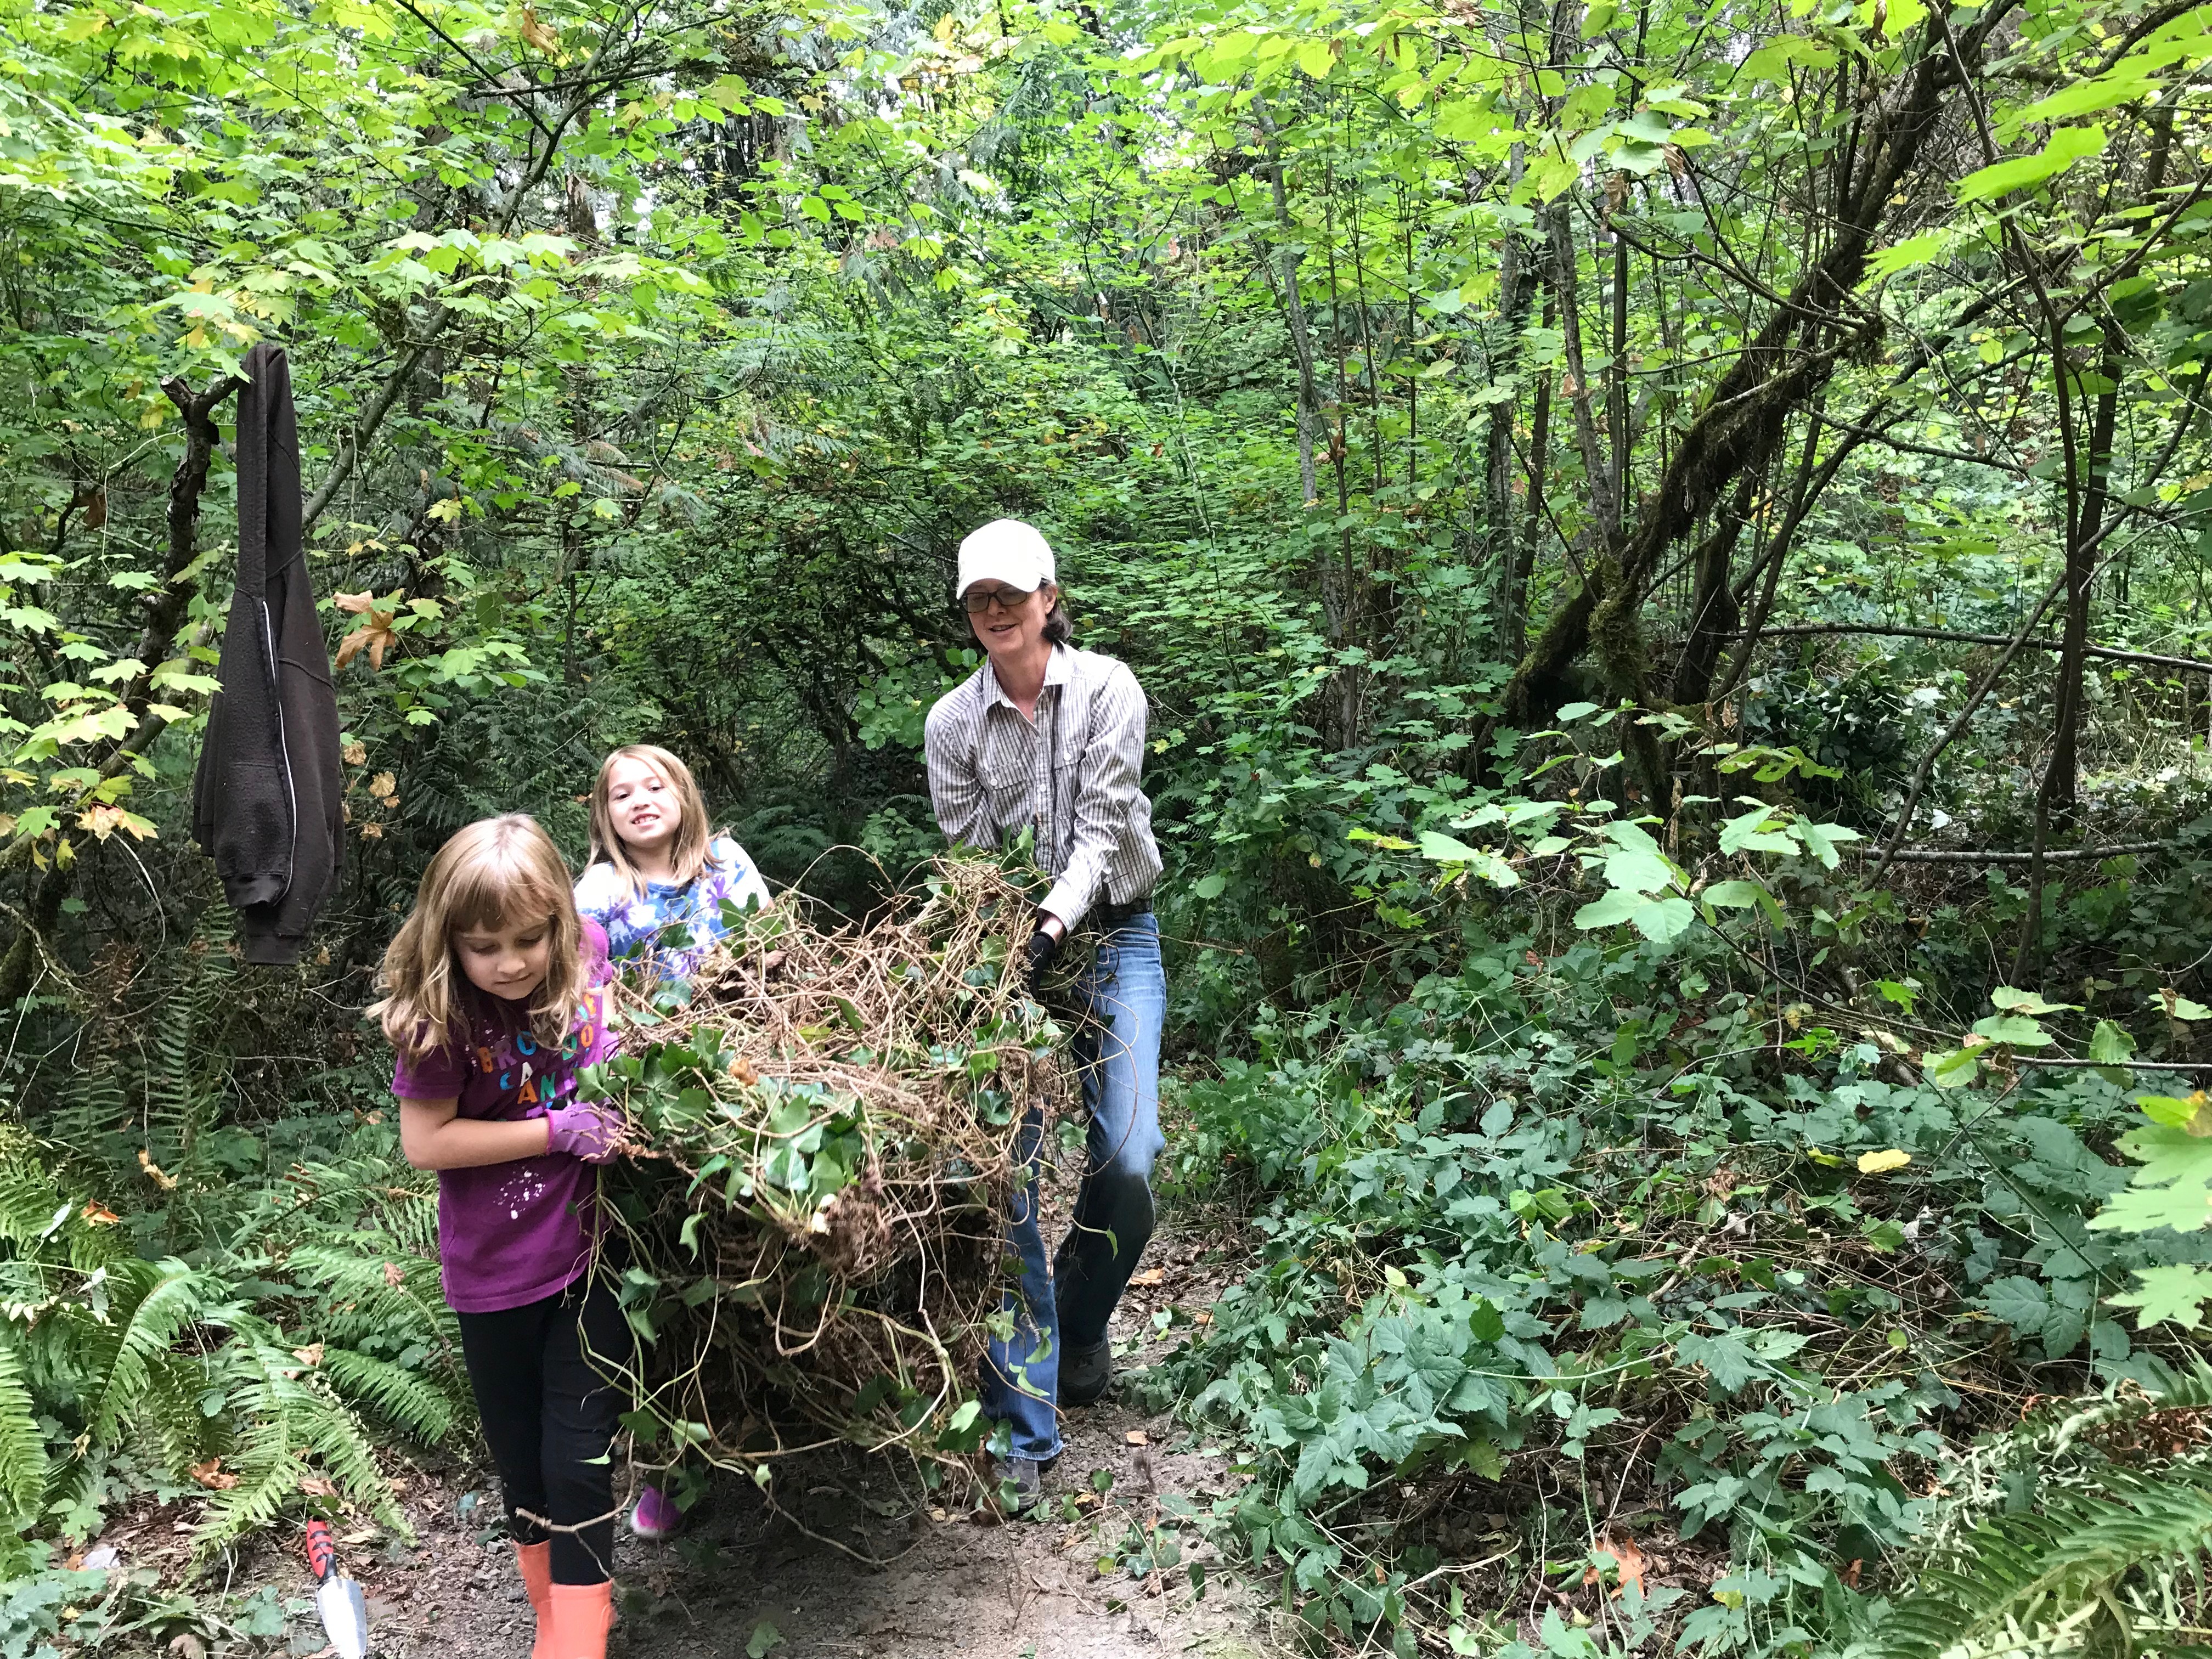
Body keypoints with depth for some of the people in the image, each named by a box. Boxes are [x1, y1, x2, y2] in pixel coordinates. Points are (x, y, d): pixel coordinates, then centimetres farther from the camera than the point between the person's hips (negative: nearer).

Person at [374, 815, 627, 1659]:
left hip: (591, 1252, 1)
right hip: (495, 1274, -1)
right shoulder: (443, 1018, -19)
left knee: (578, 1460, 4)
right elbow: (426, 1142, -17)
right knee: (522, 1460, 17)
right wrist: (558, 1130, -22)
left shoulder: (585, 957, -11)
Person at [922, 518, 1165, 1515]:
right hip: (1009, 948, 1)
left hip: (1110, 936, -1)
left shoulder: (1106, 689, -3)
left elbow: (1102, 825, -11)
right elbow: (967, 858, 2)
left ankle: (1080, 1325, 23)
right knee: (1005, 1177, -7)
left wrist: (1057, 917, -25)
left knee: (1126, 1164, -10)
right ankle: (1027, 1427, 2)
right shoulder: (951, 723, 2)